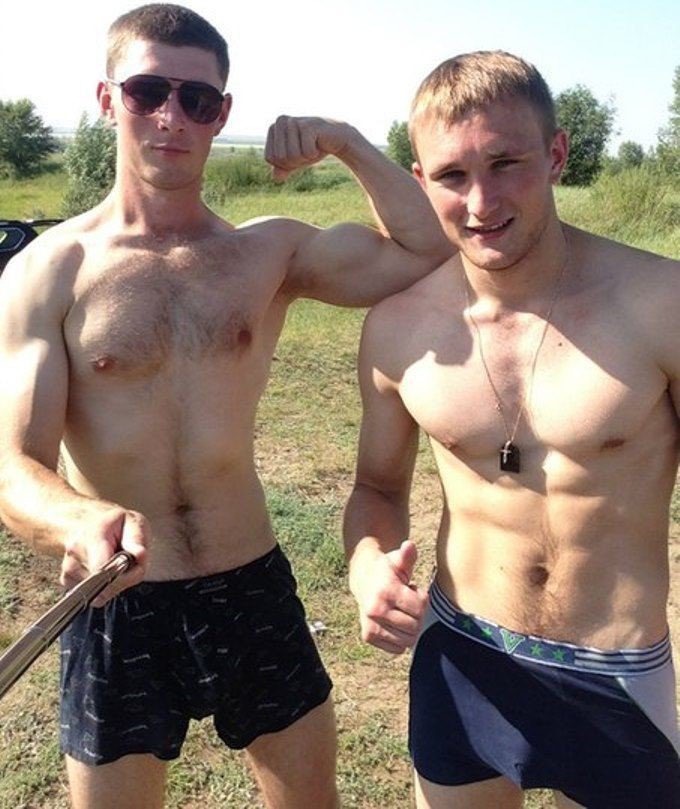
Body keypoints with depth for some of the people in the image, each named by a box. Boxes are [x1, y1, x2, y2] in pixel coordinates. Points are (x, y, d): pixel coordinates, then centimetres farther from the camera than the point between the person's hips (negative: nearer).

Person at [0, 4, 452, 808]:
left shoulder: (270, 252, 0)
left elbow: (432, 252, -5)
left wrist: (345, 142, -14)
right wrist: (85, 523, -36)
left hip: (254, 590, 3)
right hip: (117, 606, -2)